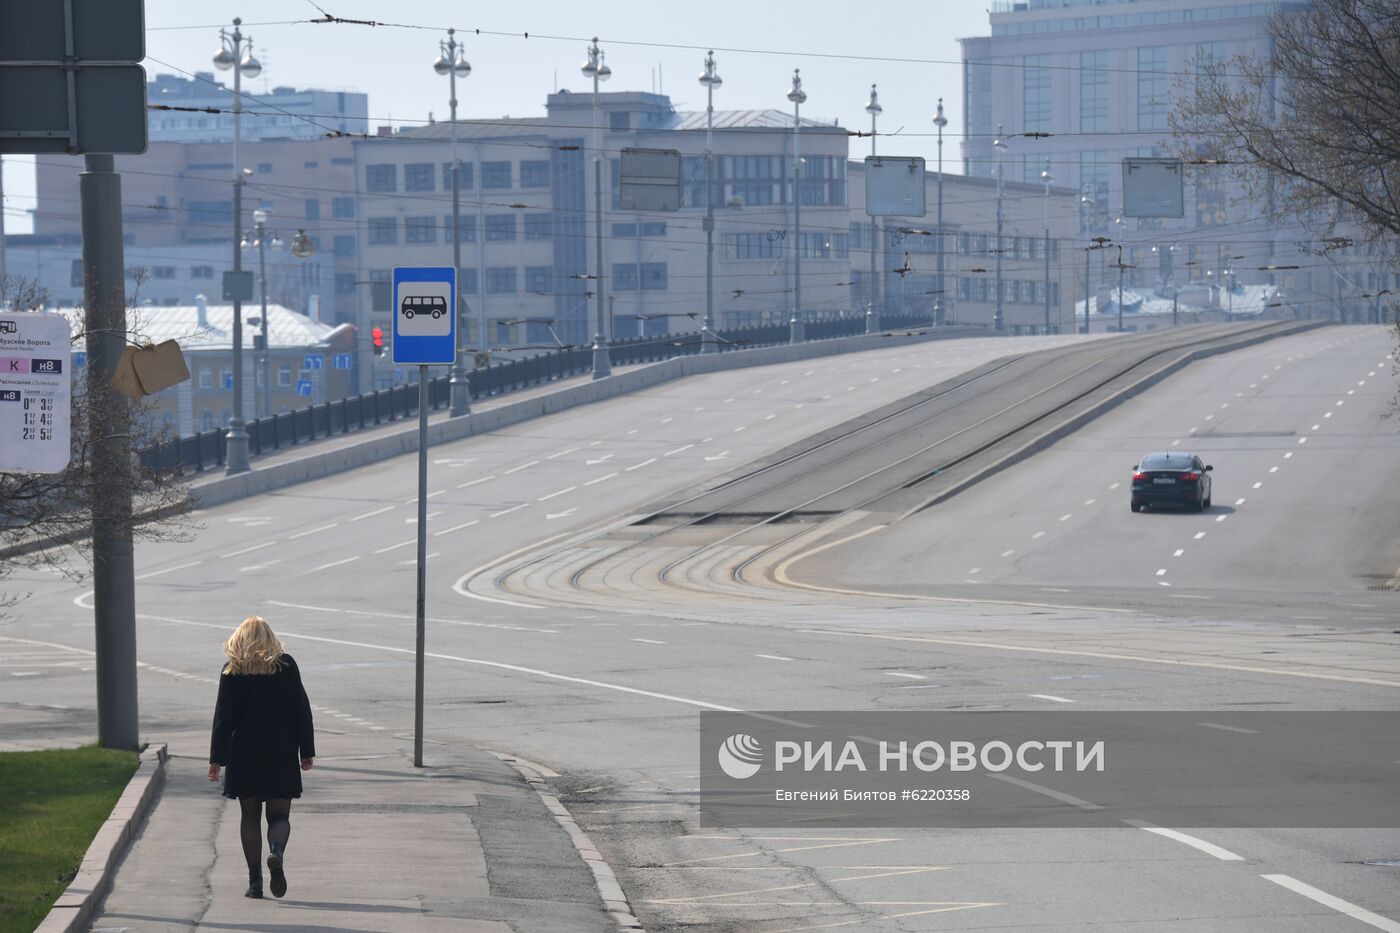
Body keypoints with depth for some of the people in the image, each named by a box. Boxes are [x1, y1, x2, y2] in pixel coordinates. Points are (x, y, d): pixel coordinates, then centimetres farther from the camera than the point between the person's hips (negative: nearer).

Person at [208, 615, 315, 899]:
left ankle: (255, 880, 4)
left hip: (244, 755, 0)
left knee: (250, 815, 10)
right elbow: (302, 710, 0)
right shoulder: (286, 666, 0)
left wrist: (217, 758, -2)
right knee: (279, 815, 6)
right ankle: (276, 852, -25)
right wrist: (306, 751, 6)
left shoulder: (232, 671, -2)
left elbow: (223, 716, -3)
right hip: (281, 753, 0)